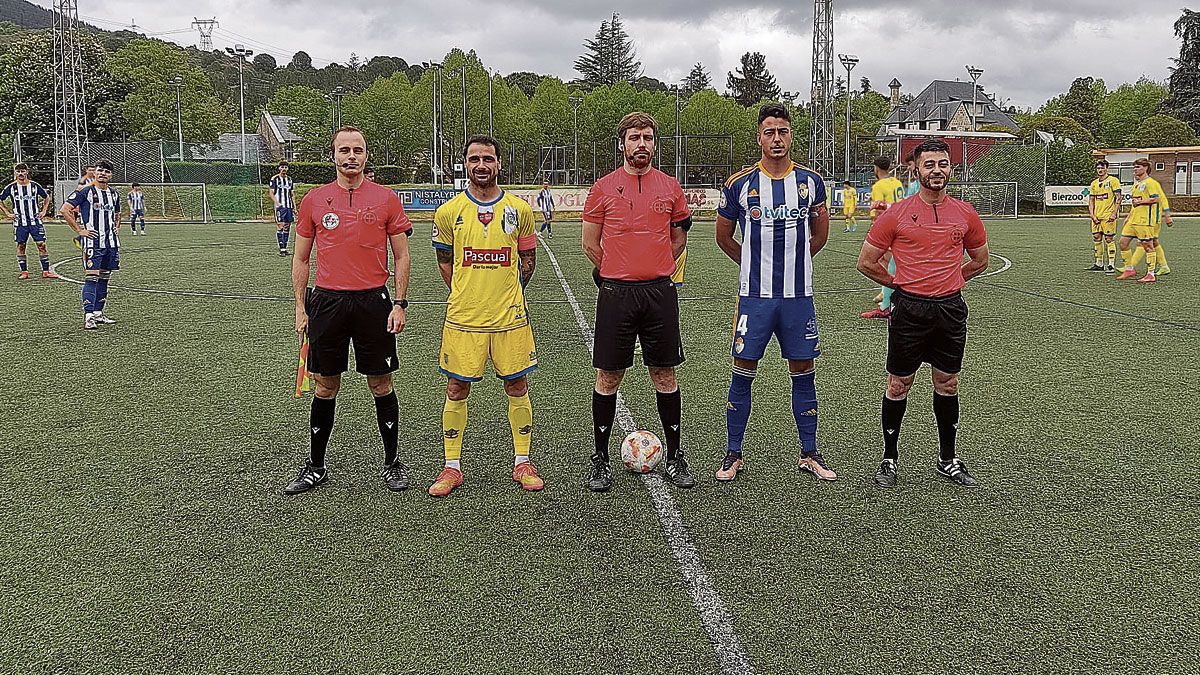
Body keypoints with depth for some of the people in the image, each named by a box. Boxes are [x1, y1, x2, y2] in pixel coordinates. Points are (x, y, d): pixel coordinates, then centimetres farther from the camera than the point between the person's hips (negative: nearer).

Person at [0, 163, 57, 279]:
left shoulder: (35, 186, 3)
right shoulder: (11, 187, 1)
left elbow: (47, 197, 18)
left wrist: (43, 211, 9)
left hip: (35, 221, 0)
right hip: (20, 222, 0)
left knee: (41, 244, -5)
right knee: (20, 246, 3)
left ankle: (46, 271, -2)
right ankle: (24, 271, 11)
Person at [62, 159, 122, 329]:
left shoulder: (114, 194, 14)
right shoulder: (85, 191, -6)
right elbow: (65, 209, -9)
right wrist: (79, 230, -10)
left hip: (111, 242, 7)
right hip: (92, 241, -7)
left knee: (104, 278, 10)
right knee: (91, 277, -11)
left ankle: (98, 313, 18)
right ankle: (88, 316, -13)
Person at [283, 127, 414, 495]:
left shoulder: (386, 198, 2)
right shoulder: (314, 200, 5)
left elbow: (401, 256, 4)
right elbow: (301, 259, 10)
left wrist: (400, 304, -4)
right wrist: (300, 309, 5)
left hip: (373, 302, -1)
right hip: (327, 302, 1)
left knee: (381, 385, 7)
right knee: (325, 387, 9)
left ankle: (392, 462, 21)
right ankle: (315, 467, 21)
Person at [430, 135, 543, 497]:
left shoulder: (519, 209, 3)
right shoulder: (449, 211, 1)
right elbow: (445, 260, 12)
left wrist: (508, 294, 10)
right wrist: (467, 295, 7)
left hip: (510, 317, 1)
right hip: (463, 318, 0)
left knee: (517, 387, 6)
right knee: (457, 389, 4)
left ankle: (522, 463, 20)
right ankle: (452, 467, 17)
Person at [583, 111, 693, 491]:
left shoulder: (670, 187, 7)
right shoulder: (603, 188, 2)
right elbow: (590, 244, 7)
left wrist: (653, 269, 12)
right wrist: (618, 274, 8)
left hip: (660, 292, 2)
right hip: (616, 293, -1)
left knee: (664, 375, 7)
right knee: (608, 377, 4)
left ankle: (674, 456, 19)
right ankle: (600, 459, 16)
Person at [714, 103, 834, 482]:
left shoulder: (811, 181, 3)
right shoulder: (740, 184, -2)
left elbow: (820, 235, 18)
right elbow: (723, 237, 11)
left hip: (799, 295, 2)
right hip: (754, 295, -2)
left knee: (803, 374, 8)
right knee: (742, 375, 2)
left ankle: (809, 454, 21)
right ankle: (733, 455, 15)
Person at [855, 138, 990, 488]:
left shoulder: (965, 214, 5)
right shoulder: (897, 214, -5)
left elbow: (980, 260, 20)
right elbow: (866, 262, 1)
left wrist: (946, 280, 12)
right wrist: (900, 283, 4)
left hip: (951, 310, 3)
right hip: (909, 311, -3)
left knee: (947, 384, 13)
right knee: (899, 385, 5)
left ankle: (948, 459, 27)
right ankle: (889, 458, 18)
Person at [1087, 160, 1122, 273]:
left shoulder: (1113, 180, -3)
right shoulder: (1094, 183, 14)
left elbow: (1118, 198, -7)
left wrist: (1114, 213, -15)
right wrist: (1092, 215, 4)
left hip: (1108, 216, -6)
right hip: (1096, 216, 6)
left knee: (1109, 239, -6)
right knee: (1096, 239, 8)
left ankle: (1111, 265, -4)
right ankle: (1099, 264, 18)